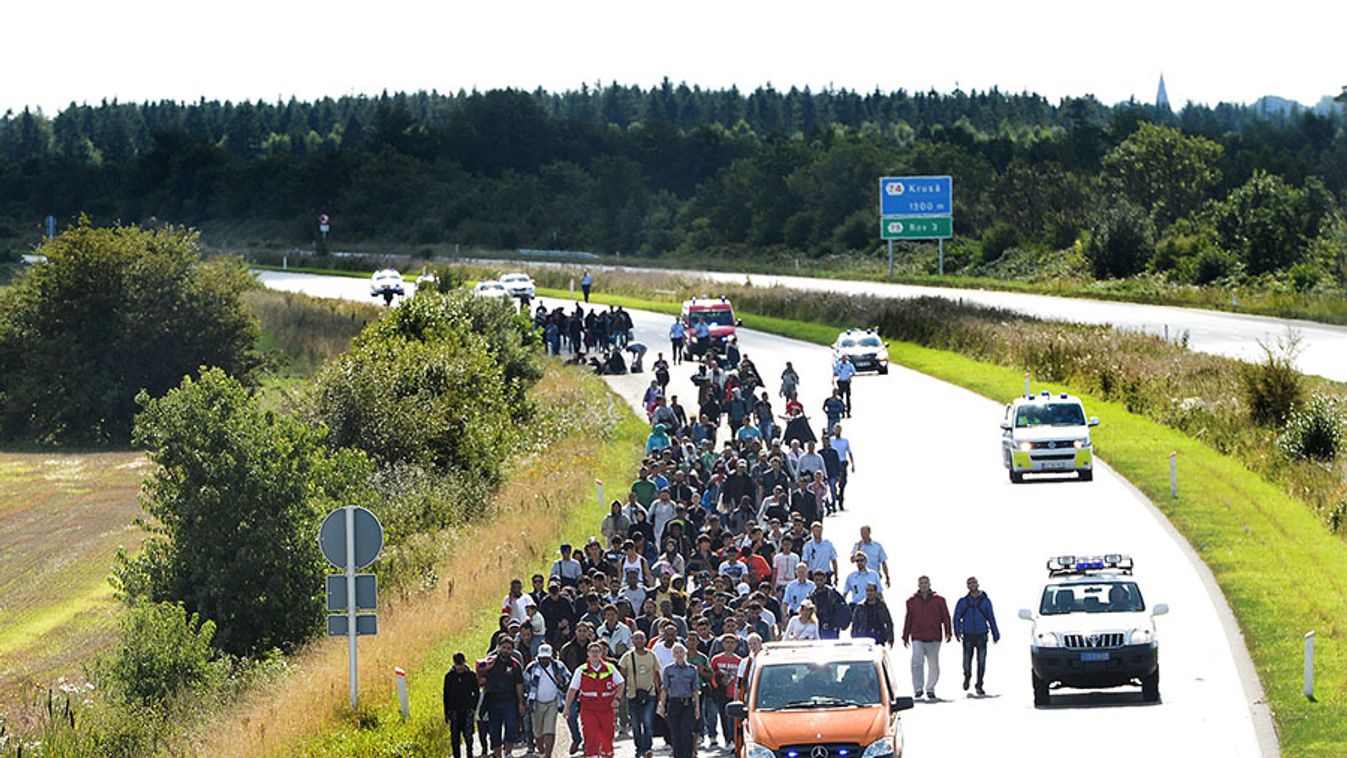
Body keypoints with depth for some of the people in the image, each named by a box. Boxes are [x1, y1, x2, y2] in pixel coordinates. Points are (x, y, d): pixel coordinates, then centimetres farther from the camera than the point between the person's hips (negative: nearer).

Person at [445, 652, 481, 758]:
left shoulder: (471, 675, 2)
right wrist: (446, 713, 5)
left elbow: (476, 693, 9)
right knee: (455, 736, 1)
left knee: (468, 734, -7)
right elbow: (446, 695, 8)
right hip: (454, 710, 1)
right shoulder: (449, 676, 4)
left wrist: (475, 708, 0)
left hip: (468, 709, -1)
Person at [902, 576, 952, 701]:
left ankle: (930, 689, 17)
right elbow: (908, 620, 13)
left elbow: (945, 617, 6)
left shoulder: (938, 600, 7)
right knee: (917, 663, -14)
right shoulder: (912, 601, 9)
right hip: (917, 638, 0)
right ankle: (918, 688, -9)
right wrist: (905, 637, 11)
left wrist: (948, 632, -6)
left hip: (933, 639, 0)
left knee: (933, 666, 5)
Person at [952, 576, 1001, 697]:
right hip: (968, 636, 0)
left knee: (981, 662, -5)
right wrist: (957, 632, -7)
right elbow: (957, 618, 7)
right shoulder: (963, 602, 7)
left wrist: (995, 634, 8)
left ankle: (979, 686, 1)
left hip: (981, 635, 0)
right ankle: (967, 677, 31)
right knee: (967, 662, 2)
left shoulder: (985, 600, 7)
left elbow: (991, 618, 10)